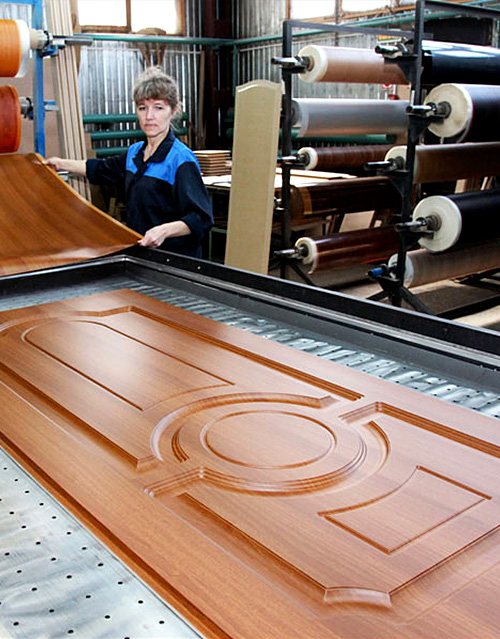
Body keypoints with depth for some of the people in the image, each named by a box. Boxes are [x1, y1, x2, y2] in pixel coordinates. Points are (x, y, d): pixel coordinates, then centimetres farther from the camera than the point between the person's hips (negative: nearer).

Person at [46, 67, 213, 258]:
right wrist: (61, 164, 36)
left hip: (174, 260, -7)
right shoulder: (135, 152, 11)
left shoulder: (181, 160, -15)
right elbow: (101, 169, 32)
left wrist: (165, 230, -37)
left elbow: (202, 218, -22)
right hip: (138, 253, 7)